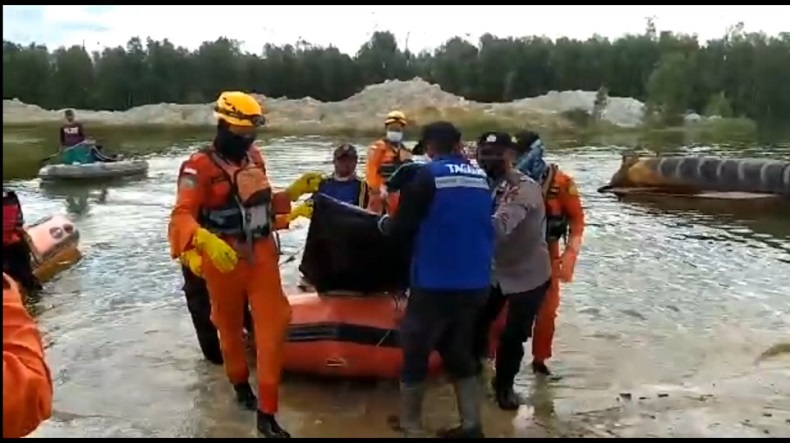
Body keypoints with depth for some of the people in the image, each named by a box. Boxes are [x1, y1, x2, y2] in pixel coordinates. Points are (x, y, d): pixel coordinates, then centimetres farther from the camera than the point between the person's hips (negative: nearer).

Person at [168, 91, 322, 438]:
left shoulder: (254, 157, 9)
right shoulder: (200, 166, -13)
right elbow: (181, 216, -22)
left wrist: (294, 191, 6)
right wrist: (206, 240, -39)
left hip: (261, 255, 5)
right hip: (223, 258, -5)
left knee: (273, 325, -2)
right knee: (230, 325, 14)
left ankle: (266, 414, 5)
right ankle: (240, 382, 44)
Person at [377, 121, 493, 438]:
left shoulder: (428, 175, -10)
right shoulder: (481, 177, 8)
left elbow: (402, 227, -9)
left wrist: (384, 223, 12)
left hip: (435, 283, -6)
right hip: (475, 283, 6)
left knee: (415, 351, 9)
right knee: (459, 351, 19)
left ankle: (411, 427, 19)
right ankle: (471, 426, 19)